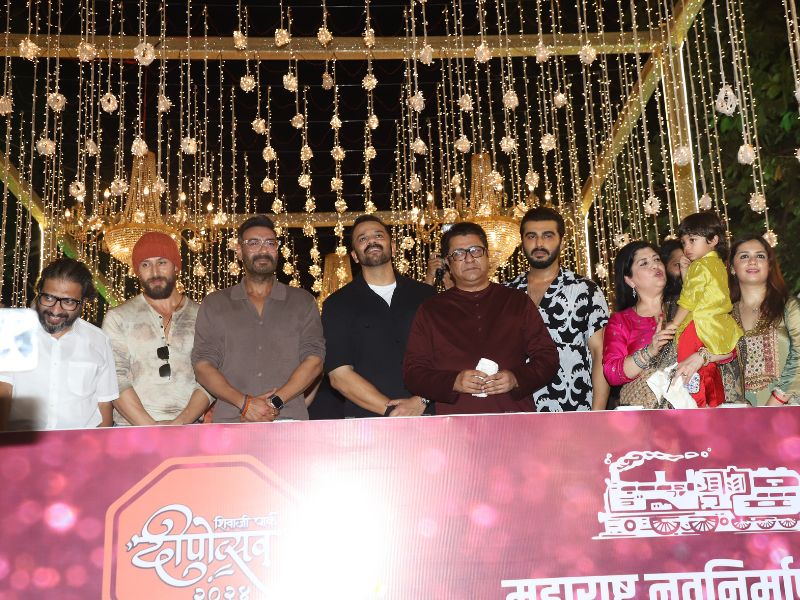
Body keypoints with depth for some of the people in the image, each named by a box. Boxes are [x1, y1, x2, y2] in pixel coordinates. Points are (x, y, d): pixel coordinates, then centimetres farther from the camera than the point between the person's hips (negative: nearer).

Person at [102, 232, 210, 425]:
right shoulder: (118, 318, 7)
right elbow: (116, 379, -3)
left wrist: (180, 423, -12)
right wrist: (150, 426, -13)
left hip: (188, 428, 0)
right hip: (132, 426, 0)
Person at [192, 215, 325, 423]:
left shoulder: (303, 302, 13)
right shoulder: (214, 304, 14)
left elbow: (314, 360, 4)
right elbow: (202, 366, 6)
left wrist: (276, 402, -9)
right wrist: (244, 402, -9)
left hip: (289, 419, 0)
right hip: (230, 420, 0)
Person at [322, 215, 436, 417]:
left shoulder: (426, 296, 13)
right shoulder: (337, 304, 8)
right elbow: (339, 375, 0)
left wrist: (420, 401, -9)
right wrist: (390, 410, -8)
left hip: (425, 415, 1)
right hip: (365, 421, -1)